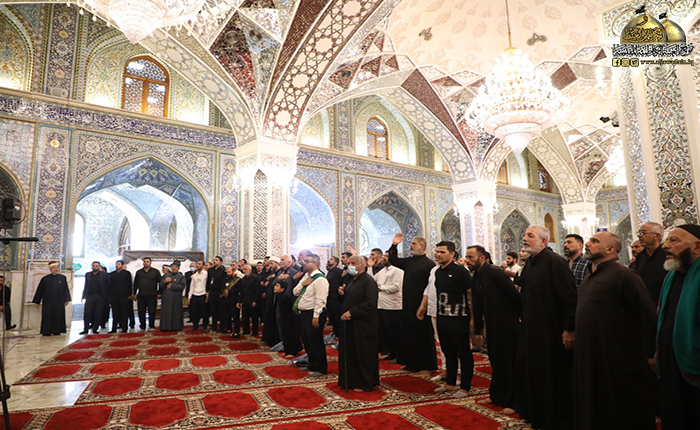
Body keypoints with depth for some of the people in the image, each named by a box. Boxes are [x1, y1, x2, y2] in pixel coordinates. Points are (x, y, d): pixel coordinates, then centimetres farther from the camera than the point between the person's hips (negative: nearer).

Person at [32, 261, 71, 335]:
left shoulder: (62, 278, 3)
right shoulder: (45, 279, 1)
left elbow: (66, 289, 5)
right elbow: (39, 290, 7)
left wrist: (67, 299, -1)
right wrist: (37, 301, 7)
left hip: (59, 302, 1)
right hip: (48, 303, -1)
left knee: (58, 317, 3)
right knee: (47, 317, 0)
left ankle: (57, 331, 12)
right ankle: (46, 331, 9)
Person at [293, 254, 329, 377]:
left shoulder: (320, 279, -17)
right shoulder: (305, 276, 13)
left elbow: (320, 300, -21)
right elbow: (295, 292, 14)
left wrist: (316, 317, -22)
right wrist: (302, 284, -5)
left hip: (313, 314, -9)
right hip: (303, 313, 9)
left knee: (315, 342, -1)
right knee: (307, 341, 18)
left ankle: (321, 369, 12)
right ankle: (312, 365, 33)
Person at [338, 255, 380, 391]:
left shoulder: (368, 281, -15)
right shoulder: (353, 281, 15)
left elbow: (370, 303, -24)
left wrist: (351, 313, -23)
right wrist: (343, 293, 3)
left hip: (362, 325, -9)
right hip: (350, 324, 9)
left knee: (363, 354, 2)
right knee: (350, 354, 14)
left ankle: (365, 384, 16)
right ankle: (351, 381, 28)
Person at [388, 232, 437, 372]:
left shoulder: (429, 264, -12)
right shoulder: (408, 261, 12)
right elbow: (393, 261, 19)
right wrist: (394, 245, 6)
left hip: (420, 306, -7)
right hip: (408, 305, 8)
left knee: (421, 335, 4)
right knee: (408, 334, 13)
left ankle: (425, 363, 18)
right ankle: (412, 362, 26)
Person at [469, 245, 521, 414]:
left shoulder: (496, 274, -20)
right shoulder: (476, 278, 6)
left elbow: (516, 297, -16)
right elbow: (477, 306, 12)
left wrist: (519, 317, -2)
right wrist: (477, 330, 14)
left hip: (508, 326, -7)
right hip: (492, 328, 8)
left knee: (509, 363, 3)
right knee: (496, 362, 18)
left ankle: (512, 402, 16)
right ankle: (496, 396, 32)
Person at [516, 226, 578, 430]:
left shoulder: (554, 262, -17)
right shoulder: (529, 264, 9)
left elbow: (569, 297, -20)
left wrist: (569, 329, -20)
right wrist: (524, 320, 16)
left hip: (552, 331, -8)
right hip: (532, 330, 8)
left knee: (555, 377, 6)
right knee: (531, 373, 16)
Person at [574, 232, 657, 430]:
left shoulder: (624, 275, -16)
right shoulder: (590, 277, 10)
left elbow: (648, 315, -17)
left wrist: (648, 354, -15)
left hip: (619, 360, -8)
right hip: (590, 357, 8)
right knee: (594, 413, 20)